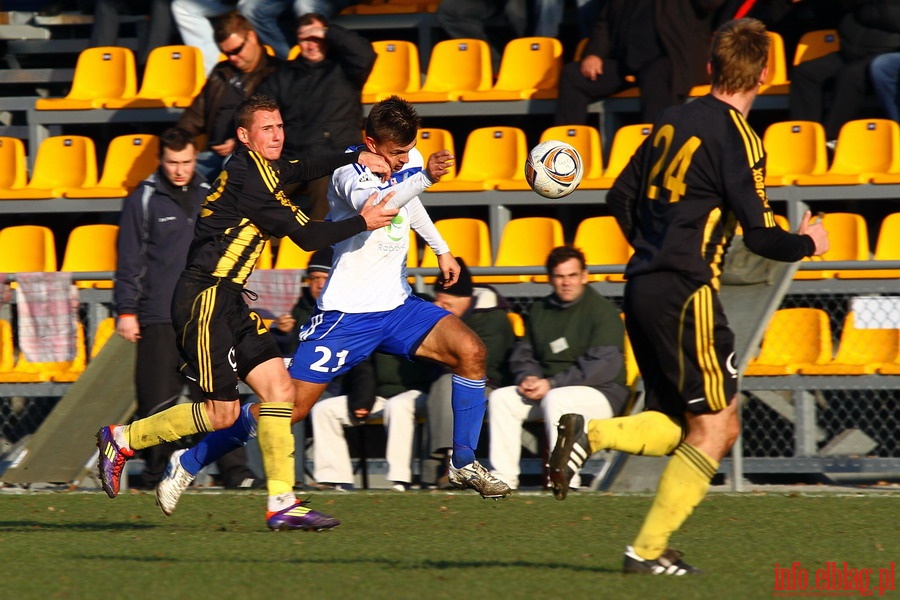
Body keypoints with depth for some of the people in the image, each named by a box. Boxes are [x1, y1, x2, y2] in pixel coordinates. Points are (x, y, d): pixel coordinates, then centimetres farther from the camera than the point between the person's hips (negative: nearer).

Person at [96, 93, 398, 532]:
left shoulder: (256, 168, 12)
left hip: (227, 301, 10)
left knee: (278, 387, 0)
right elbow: (307, 236, -15)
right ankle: (123, 439, 10)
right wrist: (362, 222, -4)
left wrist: (357, 158, 14)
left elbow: (302, 170, 28)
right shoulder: (250, 176, -16)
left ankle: (281, 503, -3)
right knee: (223, 412, -6)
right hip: (204, 300, -10)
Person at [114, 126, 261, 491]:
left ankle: (235, 471, -7)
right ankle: (154, 471, 10)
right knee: (157, 400, -1)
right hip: (158, 320, -3)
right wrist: (127, 311, -5)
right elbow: (129, 261, 1)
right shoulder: (143, 201, 1)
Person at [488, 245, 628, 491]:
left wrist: (552, 384, -21)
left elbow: (604, 365, -17)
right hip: (547, 389, 7)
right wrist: (528, 377, -8)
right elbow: (523, 354, 18)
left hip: (601, 392, -7)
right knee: (501, 398, -11)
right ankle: (503, 477, -16)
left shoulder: (602, 310, -7)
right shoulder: (540, 311, 15)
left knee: (555, 400, -36)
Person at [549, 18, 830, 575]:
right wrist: (808, 243, 6)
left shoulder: (674, 121, 11)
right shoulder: (738, 139, -11)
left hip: (642, 291, 8)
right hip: (686, 294, -8)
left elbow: (621, 197, 18)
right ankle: (649, 549, -2)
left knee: (682, 427, 15)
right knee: (714, 428, 1)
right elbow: (760, 234, -14)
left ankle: (589, 434, -5)